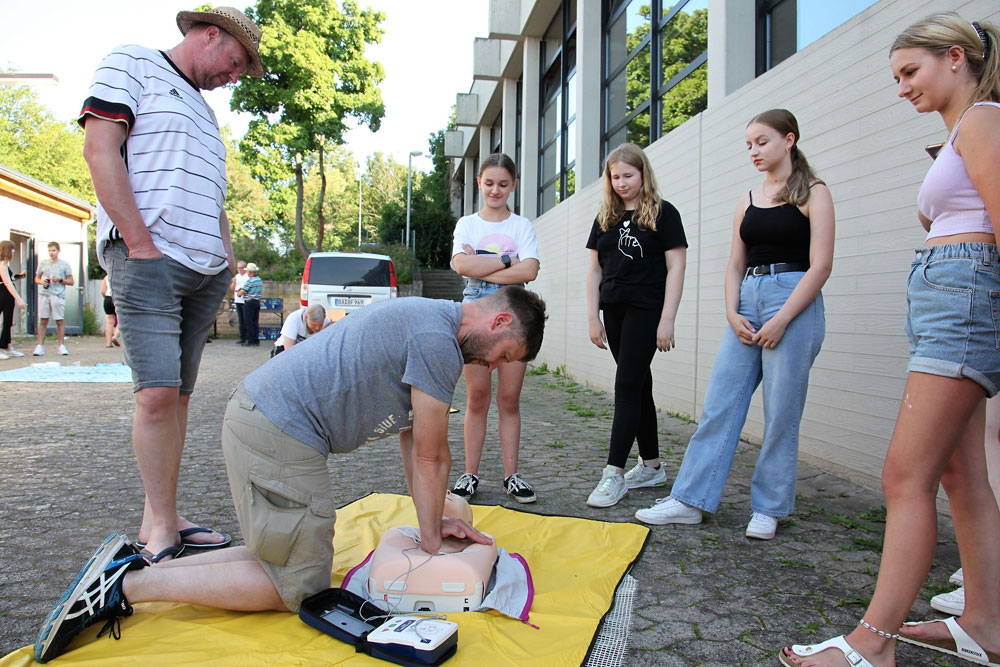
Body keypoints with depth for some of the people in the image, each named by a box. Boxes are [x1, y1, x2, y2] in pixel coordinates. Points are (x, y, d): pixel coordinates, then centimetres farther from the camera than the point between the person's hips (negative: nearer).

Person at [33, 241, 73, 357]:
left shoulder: (65, 264, 8)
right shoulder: (43, 263, 15)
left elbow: (71, 281, 7)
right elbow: (36, 279, 21)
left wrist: (60, 280, -9)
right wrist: (42, 282, -1)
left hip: (58, 295, -2)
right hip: (44, 294, 2)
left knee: (60, 321, -3)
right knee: (43, 320, 0)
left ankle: (61, 346, 2)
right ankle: (40, 346, 1)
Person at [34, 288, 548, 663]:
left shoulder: (422, 321, 18)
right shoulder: (438, 338, -15)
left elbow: (412, 442, 19)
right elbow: (431, 456, -9)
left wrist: (436, 523, 17)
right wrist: (430, 539, 5)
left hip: (256, 413, 11)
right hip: (280, 433, -11)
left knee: (289, 554, 15)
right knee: (298, 583, -2)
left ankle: (136, 568, 15)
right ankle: (128, 585, -1)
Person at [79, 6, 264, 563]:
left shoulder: (203, 108, 29)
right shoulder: (132, 65, 6)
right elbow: (100, 149, -7)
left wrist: (227, 255, 14)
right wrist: (140, 243, -14)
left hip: (206, 271, 8)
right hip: (150, 261, -7)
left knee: (178, 394, 5)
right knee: (157, 393, -12)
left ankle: (162, 519, 12)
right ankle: (161, 525, -2)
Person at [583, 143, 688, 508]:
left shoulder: (663, 213, -2)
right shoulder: (605, 217, 13)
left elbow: (675, 267, -7)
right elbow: (595, 269, 13)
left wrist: (667, 320, -13)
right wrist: (593, 316, 6)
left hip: (647, 310, -6)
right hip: (615, 310, 6)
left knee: (627, 386, -11)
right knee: (639, 385, 12)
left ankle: (614, 473, -8)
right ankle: (651, 465, 23)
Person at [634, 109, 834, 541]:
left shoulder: (812, 193, 0)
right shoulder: (748, 200, 16)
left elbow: (820, 265, -8)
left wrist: (781, 319, -15)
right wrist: (732, 313, -2)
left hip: (793, 302, -5)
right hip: (749, 300, 5)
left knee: (781, 413, -1)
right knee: (719, 404, 1)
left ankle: (769, 508, 14)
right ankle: (691, 499, 6)